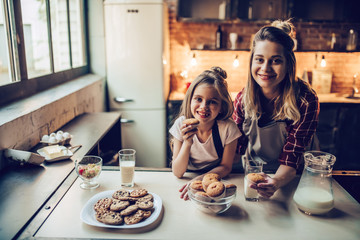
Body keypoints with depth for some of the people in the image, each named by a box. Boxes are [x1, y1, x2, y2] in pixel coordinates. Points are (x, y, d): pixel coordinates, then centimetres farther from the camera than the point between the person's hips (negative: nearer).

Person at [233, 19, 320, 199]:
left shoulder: (306, 101, -18)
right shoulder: (244, 98, -10)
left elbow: (290, 160, -16)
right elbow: (235, 150, -5)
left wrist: (276, 182, -38)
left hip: (284, 179, -1)